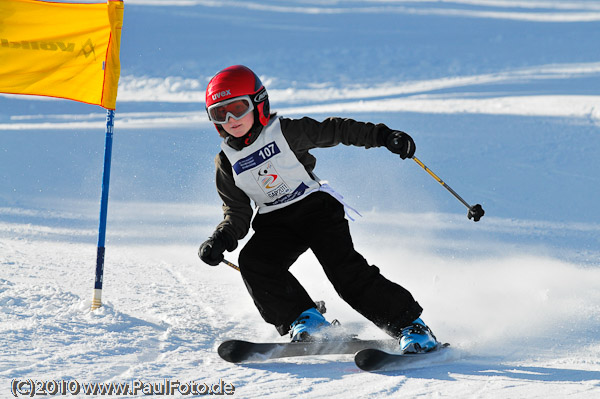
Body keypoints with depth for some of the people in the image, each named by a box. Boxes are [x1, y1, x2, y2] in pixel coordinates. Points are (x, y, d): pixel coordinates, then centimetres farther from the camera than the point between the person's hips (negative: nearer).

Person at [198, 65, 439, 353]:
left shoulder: (286, 132, -8)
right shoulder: (226, 163, 2)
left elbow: (335, 131, -1)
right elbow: (237, 214, 6)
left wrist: (384, 136, -8)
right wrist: (220, 240, -14)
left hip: (315, 206, -4)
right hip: (275, 223, 4)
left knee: (343, 267, -22)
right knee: (253, 262, -25)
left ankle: (409, 324, -17)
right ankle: (305, 320, -18)